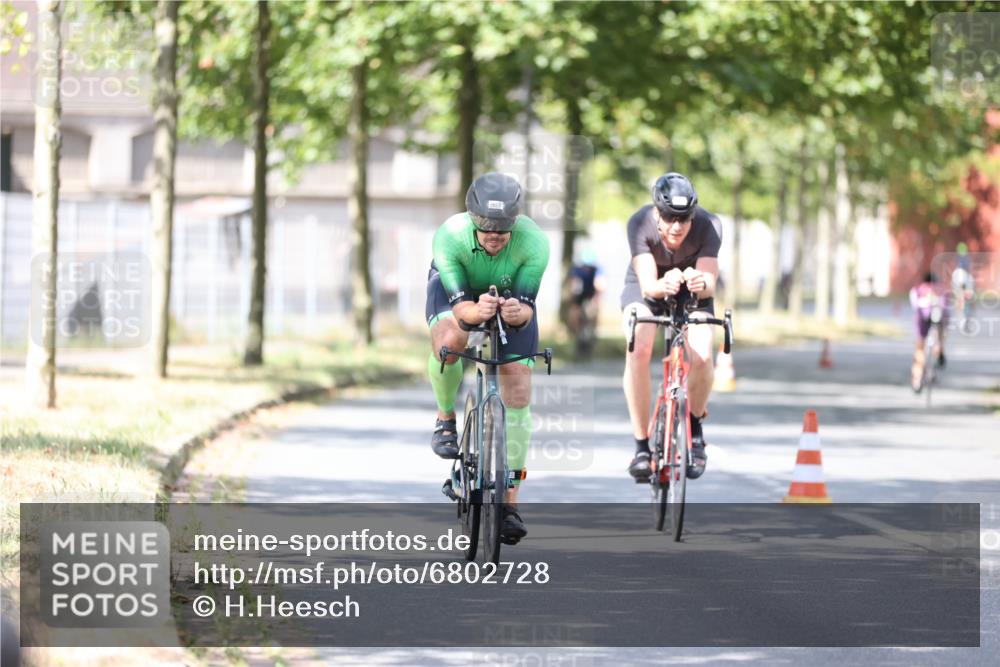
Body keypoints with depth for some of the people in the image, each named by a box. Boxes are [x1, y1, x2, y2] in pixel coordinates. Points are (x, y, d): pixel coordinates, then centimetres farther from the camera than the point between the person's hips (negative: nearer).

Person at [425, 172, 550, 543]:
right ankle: (446, 418, -4)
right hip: (456, 289, -1)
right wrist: (478, 310, -58)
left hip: (511, 295, 1)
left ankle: (510, 503, 0)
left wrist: (517, 312, -55)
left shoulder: (534, 242, -35)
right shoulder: (450, 237, -37)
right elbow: (459, 304, -36)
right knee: (450, 340, -36)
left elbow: (527, 307, -31)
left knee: (518, 395, -8)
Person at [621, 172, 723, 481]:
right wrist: (662, 285, -61)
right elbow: (648, 285, -37)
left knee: (702, 355, -26)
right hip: (645, 289, -1)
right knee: (639, 349, -31)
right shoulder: (640, 224, -31)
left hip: (693, 294, 1)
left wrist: (701, 284, -59)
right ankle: (641, 444, -19)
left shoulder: (708, 225, -29)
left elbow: (710, 283, -34)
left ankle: (695, 428, 5)